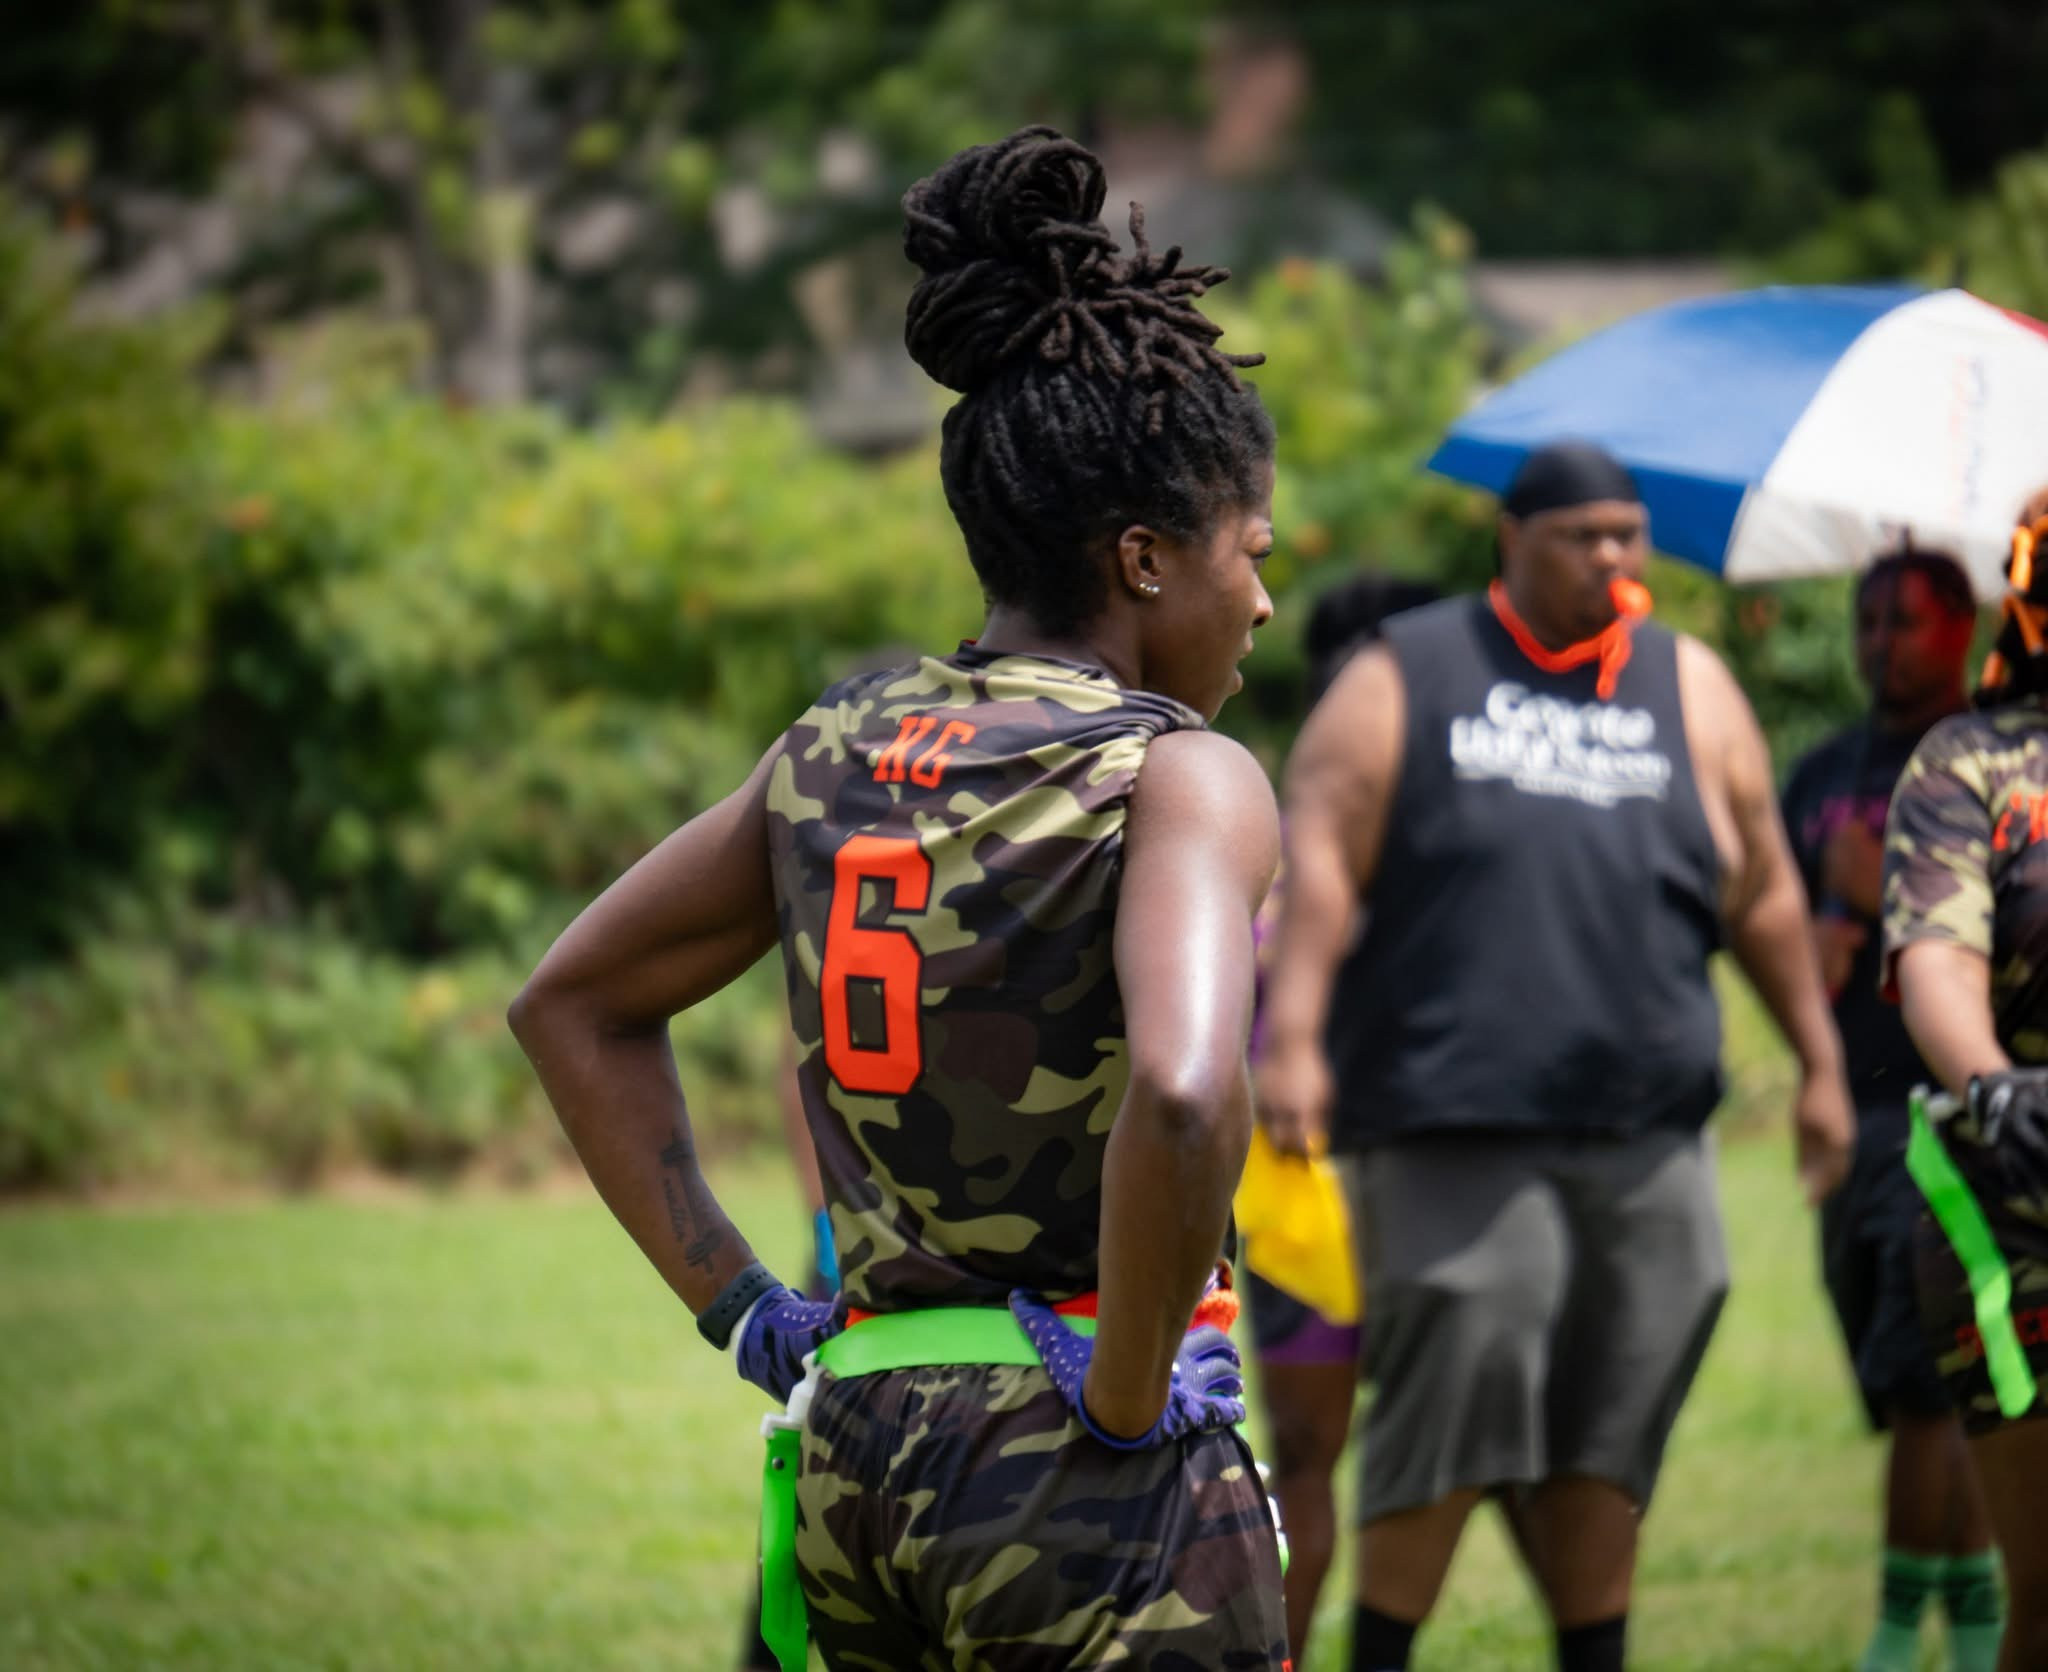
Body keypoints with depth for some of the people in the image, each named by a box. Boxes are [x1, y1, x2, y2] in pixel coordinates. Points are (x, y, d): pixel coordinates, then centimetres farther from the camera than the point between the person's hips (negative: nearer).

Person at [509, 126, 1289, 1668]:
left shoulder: (836, 752, 11)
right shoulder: (1181, 777, -10)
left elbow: (574, 1002, 20)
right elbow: (1183, 1093, -28)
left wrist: (735, 1303, 16)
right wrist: (1128, 1395, -15)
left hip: (857, 1457, 7)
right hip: (1081, 1473, -7)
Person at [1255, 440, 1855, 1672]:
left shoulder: (1690, 689, 15)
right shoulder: (1407, 680, 6)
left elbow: (1765, 894, 19)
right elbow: (1320, 857, -4)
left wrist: (1821, 1065, 17)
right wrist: (1295, 1037, -17)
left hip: (1645, 1127, 4)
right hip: (1451, 1113, -4)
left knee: (1612, 1420, 4)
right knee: (1460, 1366, -14)